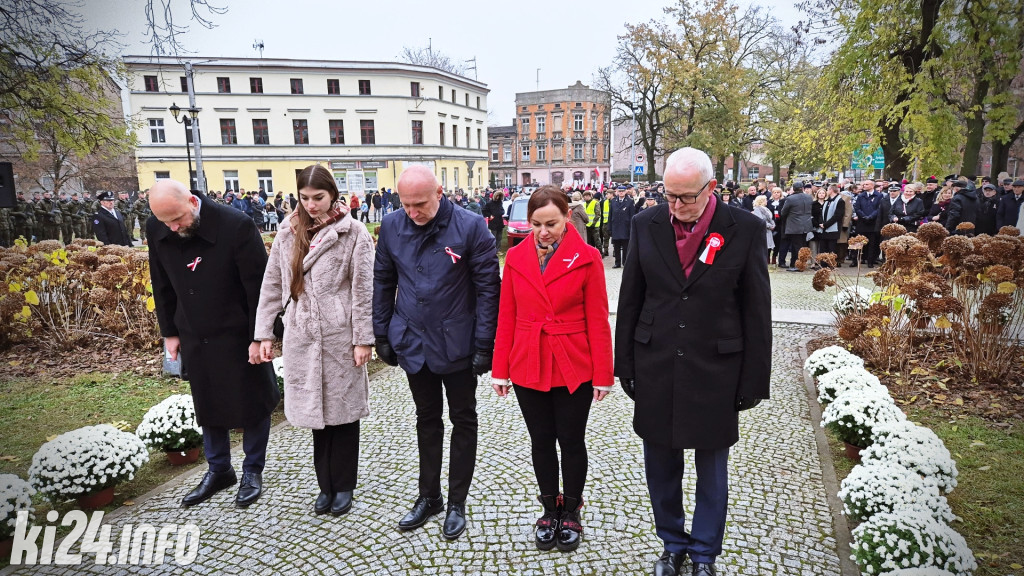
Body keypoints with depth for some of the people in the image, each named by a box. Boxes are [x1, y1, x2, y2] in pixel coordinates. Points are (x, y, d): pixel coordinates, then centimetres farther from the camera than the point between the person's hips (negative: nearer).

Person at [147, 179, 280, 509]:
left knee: (251, 405, 9)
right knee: (207, 407, 16)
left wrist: (258, 337, -14)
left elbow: (258, 287, -16)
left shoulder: (236, 225, -22)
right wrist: (169, 332, 10)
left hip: (238, 336, -4)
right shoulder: (156, 230, -5)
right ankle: (218, 470, 34)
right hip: (194, 337, 5)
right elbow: (162, 285, 8)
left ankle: (253, 471, 27)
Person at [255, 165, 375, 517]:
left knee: (343, 411, 8)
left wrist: (363, 338, -10)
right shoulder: (289, 234, 7)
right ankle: (326, 485, 26)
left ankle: (343, 486, 24)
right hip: (302, 337, 3)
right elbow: (271, 285, 9)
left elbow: (363, 290, -7)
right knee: (316, 411, 11)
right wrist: (264, 333, 5)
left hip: (340, 336, -3)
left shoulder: (353, 233, -5)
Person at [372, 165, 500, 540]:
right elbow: (382, 282, 7)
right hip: (413, 344, 4)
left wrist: (484, 344, -13)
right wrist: (382, 334, 5)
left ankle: (457, 502, 26)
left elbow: (488, 288, -12)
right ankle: (429, 496, 34)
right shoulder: (391, 226, -2)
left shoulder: (470, 227, -14)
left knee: (463, 421, 10)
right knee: (427, 420, 18)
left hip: (457, 345, -3)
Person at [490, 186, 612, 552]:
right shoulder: (516, 257, 1)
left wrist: (603, 374, -7)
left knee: (571, 440, 11)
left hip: (574, 368, -2)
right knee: (541, 441, 14)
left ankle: (571, 512, 32)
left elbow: (597, 321, -7)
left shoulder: (587, 257, -8)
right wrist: (500, 369, 3)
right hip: (528, 368, 3)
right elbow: (506, 317, 3)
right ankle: (550, 509, 34)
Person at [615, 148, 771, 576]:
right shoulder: (646, 225, -2)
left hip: (715, 371, -2)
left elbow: (757, 311, -3)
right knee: (660, 467, 16)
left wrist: (754, 380, -3)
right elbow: (630, 300, 3)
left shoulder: (745, 229, -8)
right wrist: (625, 364, 4)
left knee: (712, 471, 15)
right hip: (655, 369, 2)